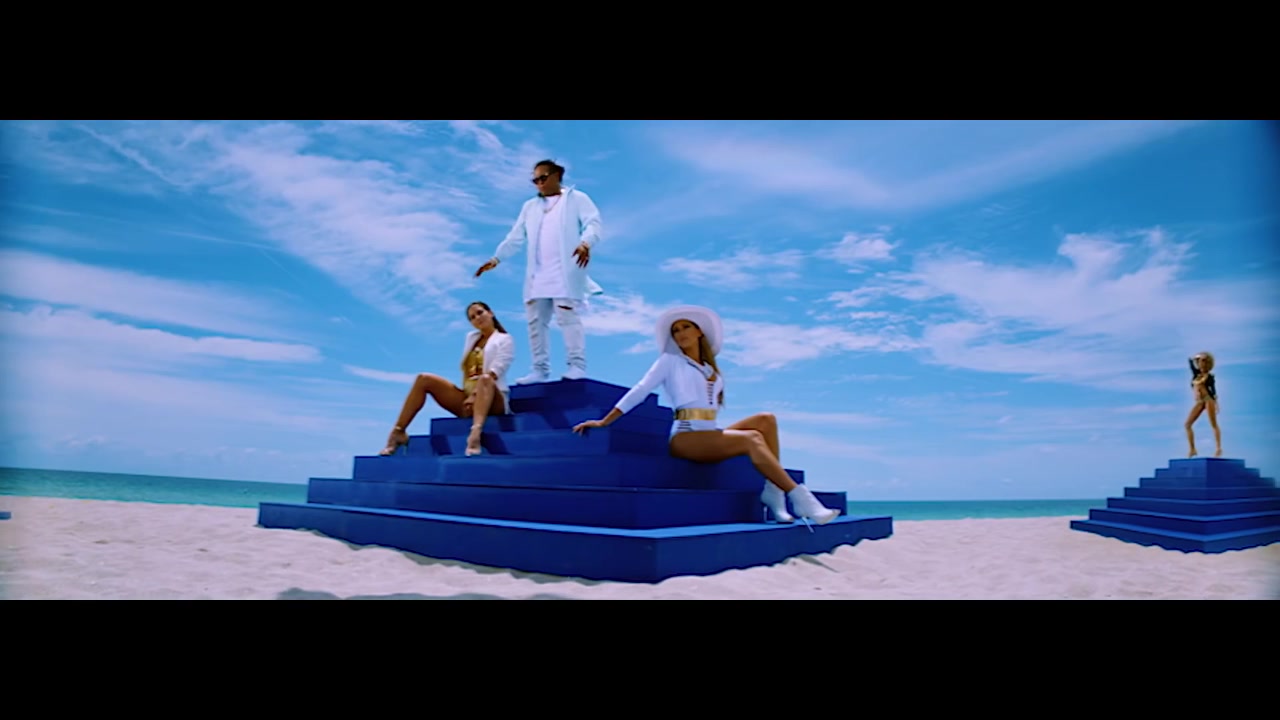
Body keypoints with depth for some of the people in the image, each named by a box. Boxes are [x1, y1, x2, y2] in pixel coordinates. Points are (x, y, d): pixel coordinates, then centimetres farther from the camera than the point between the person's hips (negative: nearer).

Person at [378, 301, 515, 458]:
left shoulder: (505, 340, 6)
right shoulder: (471, 337, 23)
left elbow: (493, 374, -9)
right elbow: (466, 370, 14)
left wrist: (476, 394, -22)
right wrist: (469, 397, -4)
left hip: (493, 401, -6)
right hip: (467, 398, 6)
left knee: (485, 379, -40)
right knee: (424, 379, -9)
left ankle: (475, 433, -64)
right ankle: (398, 432, -14)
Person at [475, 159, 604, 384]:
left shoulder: (576, 198, 10)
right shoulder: (530, 206, 26)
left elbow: (593, 223, -5)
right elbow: (515, 238, 22)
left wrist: (585, 243, -26)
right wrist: (496, 258, 10)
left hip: (565, 272, -6)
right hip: (537, 275, 6)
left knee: (567, 317, -14)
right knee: (536, 321, 1)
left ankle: (577, 367, -12)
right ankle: (540, 370, 6)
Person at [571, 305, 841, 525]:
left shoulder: (711, 369, 23)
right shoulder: (670, 361, 8)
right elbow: (639, 391, 1)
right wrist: (604, 421, -4)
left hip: (711, 434, 6)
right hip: (686, 436, -6)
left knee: (766, 420, -14)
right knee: (752, 439, -27)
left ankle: (772, 491, -22)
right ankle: (799, 497, -33)